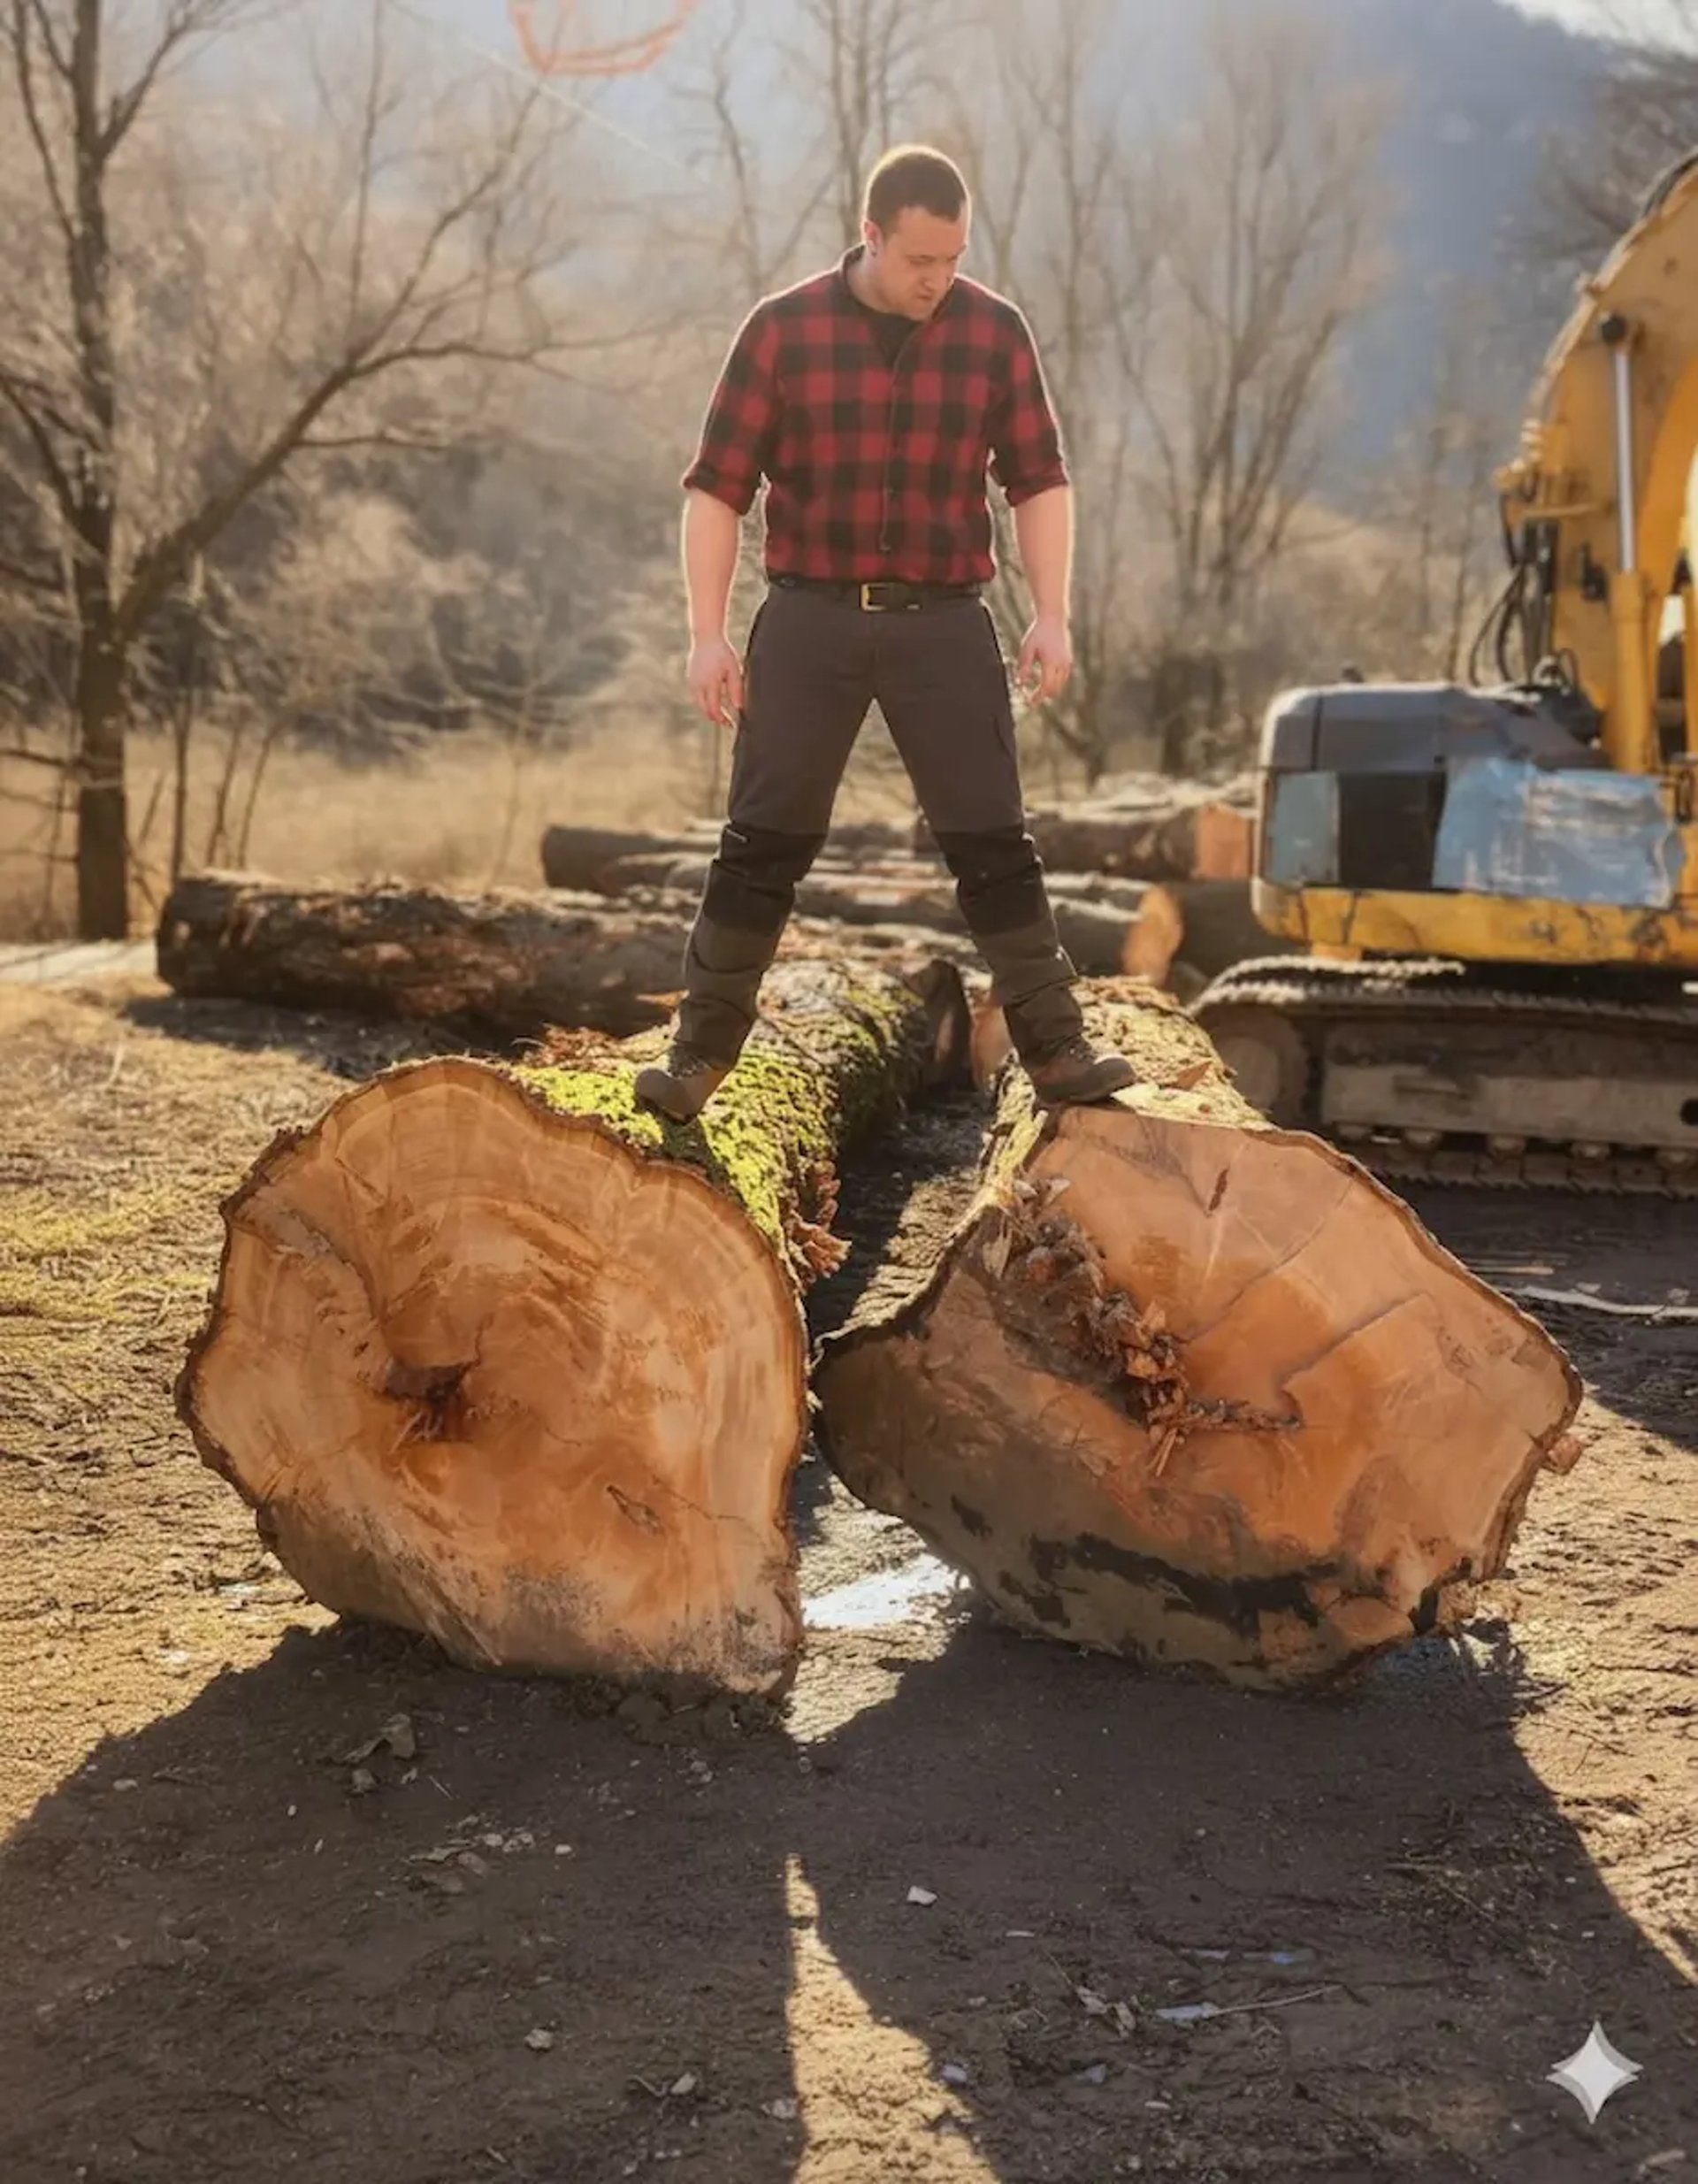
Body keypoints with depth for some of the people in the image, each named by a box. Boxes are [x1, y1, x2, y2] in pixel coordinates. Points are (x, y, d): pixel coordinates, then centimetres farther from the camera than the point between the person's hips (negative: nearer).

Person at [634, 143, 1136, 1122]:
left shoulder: (996, 332, 1)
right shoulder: (783, 331, -3)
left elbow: (1039, 480, 6)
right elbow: (719, 486, -2)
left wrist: (1052, 615, -4)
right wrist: (708, 633, -7)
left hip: (944, 625, 1)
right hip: (812, 619, -1)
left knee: (994, 848, 0)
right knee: (762, 847, 1)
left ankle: (1058, 1050, 7)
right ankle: (701, 1052, 12)